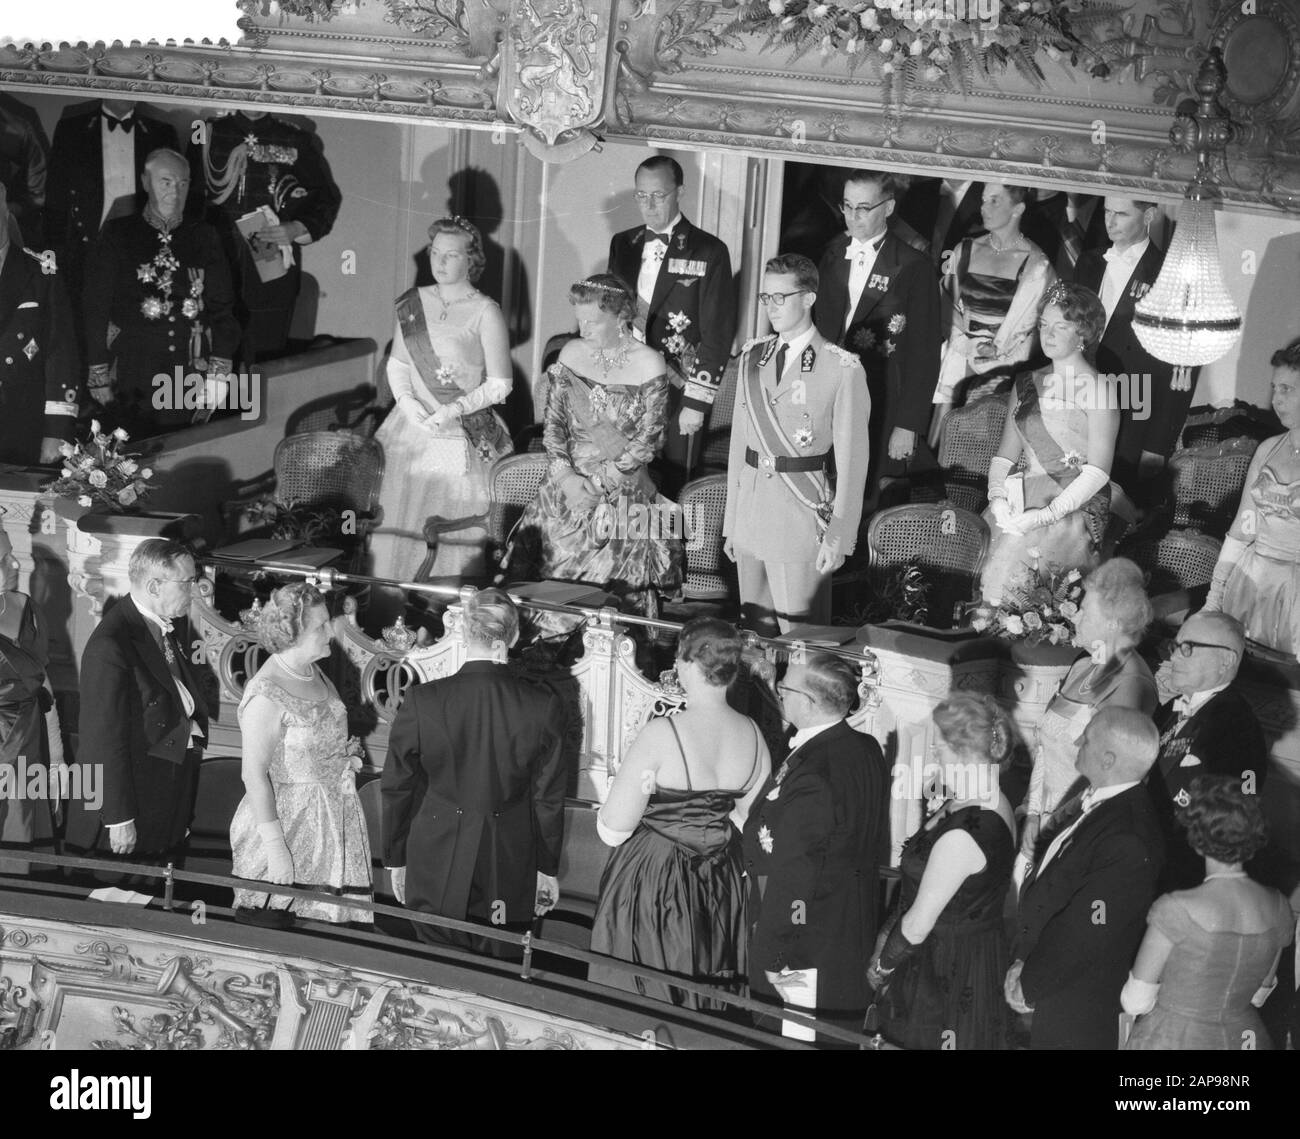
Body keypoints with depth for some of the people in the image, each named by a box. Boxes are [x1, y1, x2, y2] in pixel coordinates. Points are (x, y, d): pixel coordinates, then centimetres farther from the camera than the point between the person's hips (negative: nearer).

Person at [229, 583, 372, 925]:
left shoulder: (312, 672, 4)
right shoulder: (266, 695, -22)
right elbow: (254, 775, -20)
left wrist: (344, 753, 1)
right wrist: (274, 846, -22)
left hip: (332, 816, 8)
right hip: (288, 818, -8)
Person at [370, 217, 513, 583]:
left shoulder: (485, 313, -5)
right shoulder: (412, 303, 9)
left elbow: (499, 386, -6)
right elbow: (396, 364, 14)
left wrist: (454, 410, -16)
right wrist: (407, 401, -5)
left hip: (463, 437, -4)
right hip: (411, 428, 4)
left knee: (453, 539, -5)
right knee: (396, 530, 3)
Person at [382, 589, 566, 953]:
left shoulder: (421, 701, -13)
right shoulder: (543, 707, -11)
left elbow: (398, 789, -2)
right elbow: (548, 797, -2)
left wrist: (396, 859, 12)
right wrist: (547, 869, 11)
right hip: (509, 879, 1)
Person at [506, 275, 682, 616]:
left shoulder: (648, 363, -6)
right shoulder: (571, 352, 5)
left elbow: (649, 438, -7)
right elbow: (553, 422, 6)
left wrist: (600, 481, -13)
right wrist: (565, 475, -9)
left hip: (623, 489, -3)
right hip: (567, 483, 3)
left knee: (619, 585, -8)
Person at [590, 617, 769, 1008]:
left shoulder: (661, 734, -24)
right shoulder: (752, 734, -7)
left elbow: (612, 828, -18)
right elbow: (750, 819, 7)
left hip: (651, 880, -5)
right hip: (721, 884, 5)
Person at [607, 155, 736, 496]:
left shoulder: (708, 252, -5)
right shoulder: (622, 244, 11)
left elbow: (717, 336, -6)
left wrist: (696, 402, -10)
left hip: (677, 396, -4)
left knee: (667, 492, -2)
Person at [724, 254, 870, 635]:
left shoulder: (842, 369, -9)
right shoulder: (752, 356, 9)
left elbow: (851, 460, -8)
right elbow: (739, 440, 12)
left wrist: (839, 537, -10)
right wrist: (730, 521, 12)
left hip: (803, 514, -5)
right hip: (750, 513, 5)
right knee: (755, 634, 12)